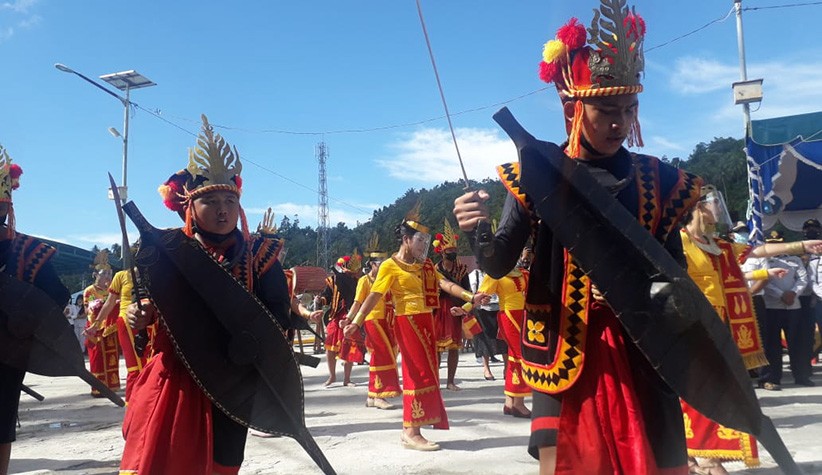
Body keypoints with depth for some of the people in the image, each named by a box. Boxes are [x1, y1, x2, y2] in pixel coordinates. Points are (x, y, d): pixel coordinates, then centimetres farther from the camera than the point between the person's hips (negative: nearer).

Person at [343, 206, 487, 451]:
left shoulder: (425, 265, 13)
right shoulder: (390, 266, -9)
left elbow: (446, 284, 4)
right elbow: (373, 297, -14)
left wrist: (470, 297, -9)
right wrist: (356, 322, -24)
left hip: (426, 322, 8)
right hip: (408, 323, -8)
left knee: (425, 373, 10)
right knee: (420, 374, -7)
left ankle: (410, 429, 19)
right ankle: (411, 433, 1)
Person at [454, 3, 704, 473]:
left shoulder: (658, 179, 1)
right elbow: (500, 264, -5)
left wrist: (636, 291, -16)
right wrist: (474, 233, -26)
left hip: (641, 347, 2)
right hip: (565, 346, -2)